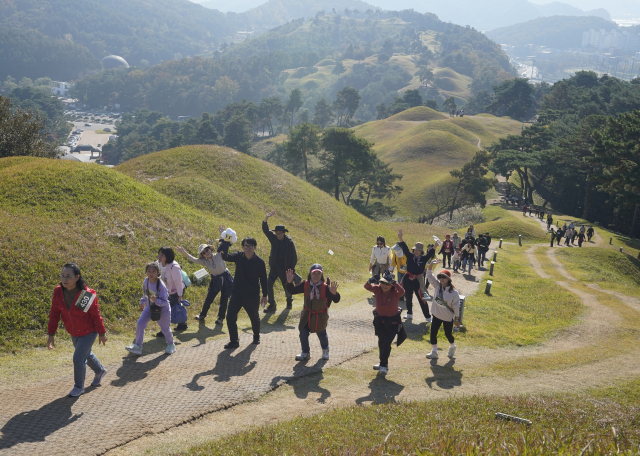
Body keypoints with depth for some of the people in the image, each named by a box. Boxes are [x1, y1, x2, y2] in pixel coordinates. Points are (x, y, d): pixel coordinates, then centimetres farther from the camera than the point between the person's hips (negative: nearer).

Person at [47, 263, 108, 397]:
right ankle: (100, 371, 54)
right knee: (86, 354, 25)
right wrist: (51, 334, -6)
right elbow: (54, 313, -7)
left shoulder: (87, 295, -28)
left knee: (78, 358, -8)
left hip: (89, 332, -6)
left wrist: (102, 333, -8)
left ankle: (79, 387, 16)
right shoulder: (58, 292, -17)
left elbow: (96, 315, -17)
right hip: (74, 333, 6)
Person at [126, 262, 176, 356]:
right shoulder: (146, 281, -10)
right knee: (140, 324, -9)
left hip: (162, 309, -5)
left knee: (165, 329, 11)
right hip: (149, 307, 5)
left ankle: (171, 345, 38)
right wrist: (142, 302, 19)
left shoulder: (161, 285, -28)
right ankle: (137, 346, 1)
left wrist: (156, 301, -43)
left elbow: (164, 301, -26)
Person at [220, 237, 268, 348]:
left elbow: (263, 279, -2)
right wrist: (222, 251, -45)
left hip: (252, 295, -2)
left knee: (254, 317, 16)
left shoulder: (260, 262, -10)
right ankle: (234, 341, 7)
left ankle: (256, 336, 44)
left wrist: (265, 295, 3)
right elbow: (227, 257, -23)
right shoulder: (239, 257, -5)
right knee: (230, 316, -7)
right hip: (237, 293, 2)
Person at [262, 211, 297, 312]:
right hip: (274, 267, 3)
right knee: (269, 285, -8)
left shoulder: (289, 242, -12)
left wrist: (292, 269, -9)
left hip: (284, 269, -3)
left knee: (286, 285, 13)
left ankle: (289, 301, 41)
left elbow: (294, 257, -7)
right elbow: (265, 229, -11)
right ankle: (272, 305, 1)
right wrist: (266, 218, -25)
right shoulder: (274, 238, -1)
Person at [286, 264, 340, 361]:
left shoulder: (325, 287, -21)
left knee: (321, 334, 14)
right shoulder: (305, 285, -10)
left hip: (320, 316, -3)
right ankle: (305, 353, 24)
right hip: (307, 315, 3)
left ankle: (325, 350, 45)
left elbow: (336, 300, -27)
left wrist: (334, 293, -49)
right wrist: (289, 282, -21)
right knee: (303, 333, 2)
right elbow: (293, 291, -3)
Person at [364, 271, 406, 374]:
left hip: (392, 322, -4)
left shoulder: (395, 292, -21)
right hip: (379, 320, 4)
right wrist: (369, 281, -43)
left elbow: (402, 291, -41)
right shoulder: (378, 289, -11)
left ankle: (384, 365, 8)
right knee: (381, 342, 18)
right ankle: (383, 363, 37)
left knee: (387, 343, -9)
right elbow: (367, 287, -20)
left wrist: (394, 283, -54)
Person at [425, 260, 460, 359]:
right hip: (437, 315, 3)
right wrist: (431, 265, -33)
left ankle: (452, 347, 44)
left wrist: (457, 319, -5)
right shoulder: (437, 285, -9)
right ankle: (434, 352, 17)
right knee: (433, 333, 2)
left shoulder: (454, 292, -19)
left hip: (448, 317, -3)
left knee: (448, 334, 13)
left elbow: (456, 306, -11)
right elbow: (429, 275, -16)